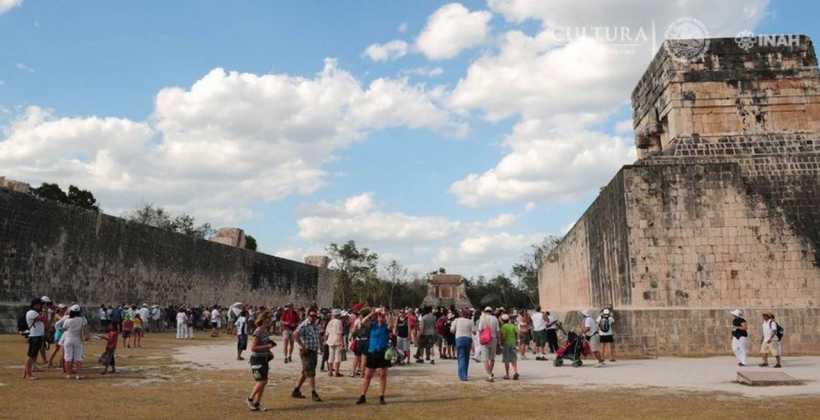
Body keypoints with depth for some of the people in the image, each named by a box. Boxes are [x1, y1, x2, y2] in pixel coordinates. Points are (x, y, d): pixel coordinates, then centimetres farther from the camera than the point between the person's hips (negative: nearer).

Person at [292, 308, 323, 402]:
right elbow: (295, 335, -28)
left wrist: (317, 348, 17)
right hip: (307, 352, -8)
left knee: (305, 373, 15)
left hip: (314, 352, 8)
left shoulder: (315, 325, 12)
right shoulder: (304, 325, -14)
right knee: (310, 373, -7)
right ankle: (313, 393, -2)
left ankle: (296, 391, 26)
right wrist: (302, 346, -26)